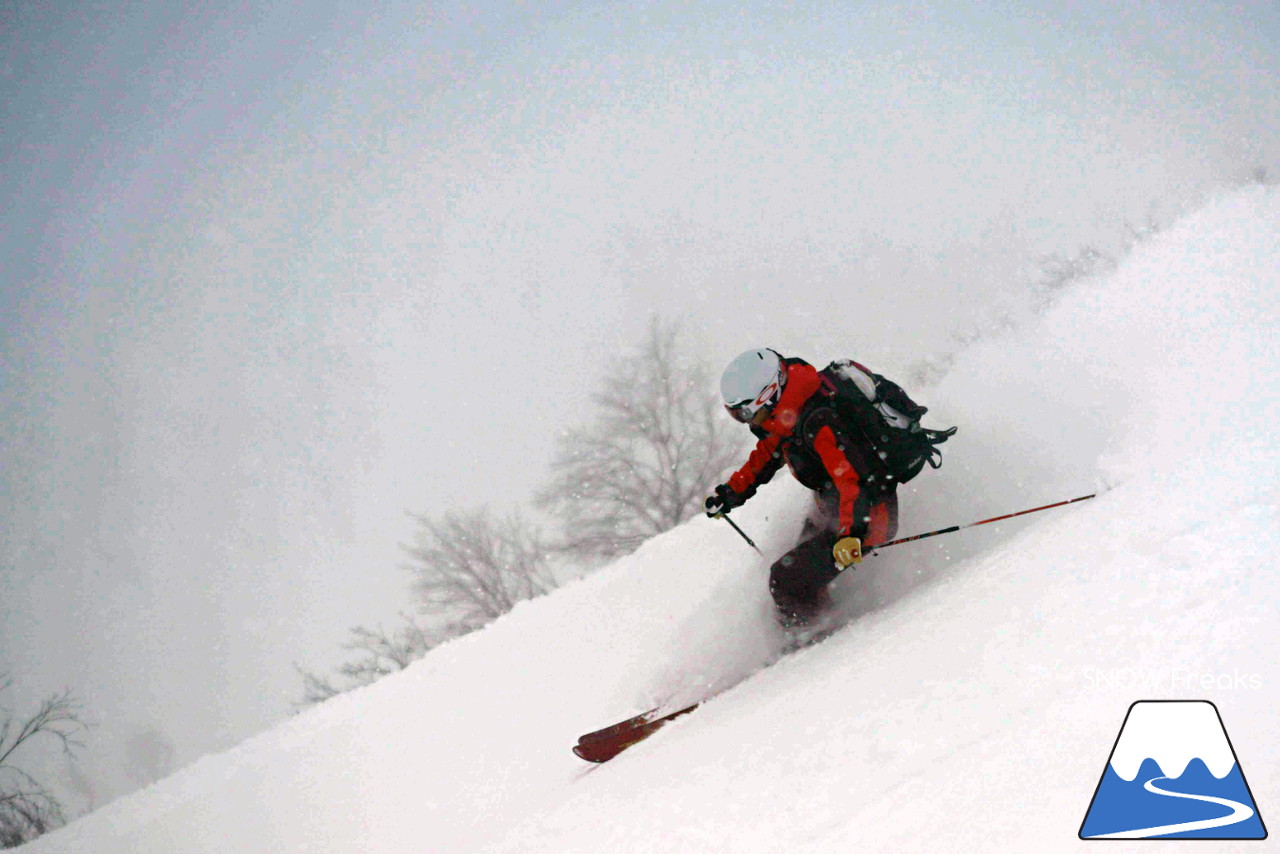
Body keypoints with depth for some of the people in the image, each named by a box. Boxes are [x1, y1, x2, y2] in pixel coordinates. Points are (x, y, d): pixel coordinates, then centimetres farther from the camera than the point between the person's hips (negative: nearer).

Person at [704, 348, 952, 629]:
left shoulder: (819, 423, -31)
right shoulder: (789, 413, -2)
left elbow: (854, 479, -40)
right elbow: (769, 451, 18)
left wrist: (851, 533, -52)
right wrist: (733, 492, 15)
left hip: (868, 513, -10)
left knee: (787, 580, -17)